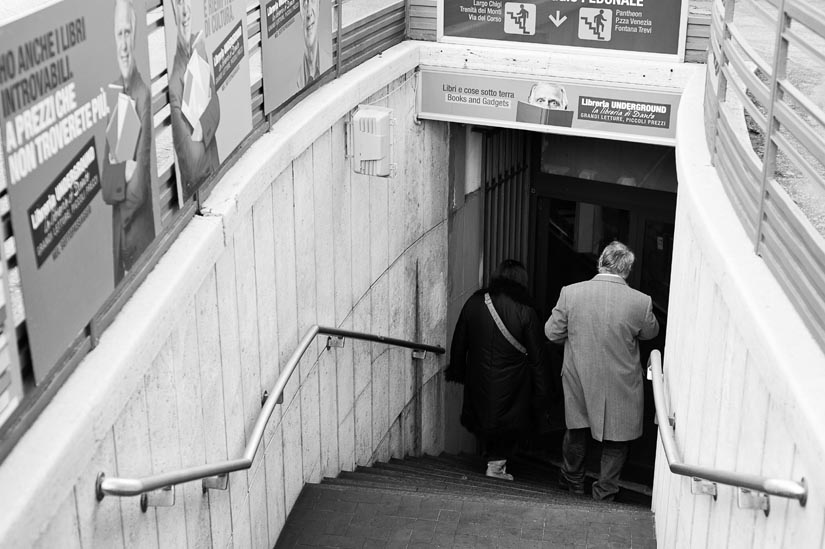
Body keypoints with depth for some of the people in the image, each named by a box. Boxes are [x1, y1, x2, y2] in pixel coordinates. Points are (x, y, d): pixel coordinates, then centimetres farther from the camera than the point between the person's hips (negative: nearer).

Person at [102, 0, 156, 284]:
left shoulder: (144, 93, -12)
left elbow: (143, 163, -13)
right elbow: (107, 154, 6)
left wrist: (129, 200, -10)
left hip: (140, 210, -5)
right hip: (116, 207, 5)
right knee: (118, 280, 12)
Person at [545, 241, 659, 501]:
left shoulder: (570, 293, -16)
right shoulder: (641, 302, -18)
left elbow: (552, 332, -4)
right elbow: (651, 332, 3)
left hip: (579, 381, 2)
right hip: (620, 387, -2)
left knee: (577, 432, 25)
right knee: (615, 439, 19)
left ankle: (573, 480, 43)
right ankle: (605, 491, 29)